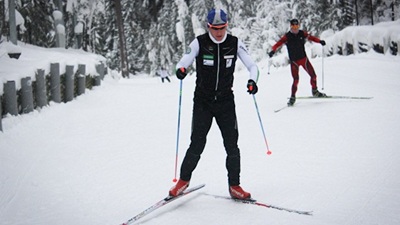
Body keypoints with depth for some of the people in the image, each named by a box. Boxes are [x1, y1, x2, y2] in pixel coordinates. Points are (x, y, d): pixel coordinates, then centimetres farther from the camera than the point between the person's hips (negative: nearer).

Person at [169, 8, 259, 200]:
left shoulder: (235, 43, -4)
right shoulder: (199, 43, -8)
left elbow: (252, 65, -3)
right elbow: (184, 61, -11)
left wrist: (252, 80, -25)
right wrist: (180, 69, -36)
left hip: (226, 102, 2)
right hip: (202, 101, -1)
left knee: (232, 145, 0)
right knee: (197, 145, -3)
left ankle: (234, 185, 15)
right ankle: (184, 180, 19)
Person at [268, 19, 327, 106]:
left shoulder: (302, 33, -1)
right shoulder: (287, 37, -11)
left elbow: (311, 37, 12)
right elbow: (278, 43, -18)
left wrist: (320, 41, -2)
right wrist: (273, 50, -35)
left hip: (304, 59, 4)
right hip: (294, 61, -4)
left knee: (313, 75, 5)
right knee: (295, 80, -12)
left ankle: (315, 91, 29)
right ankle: (293, 97, 3)